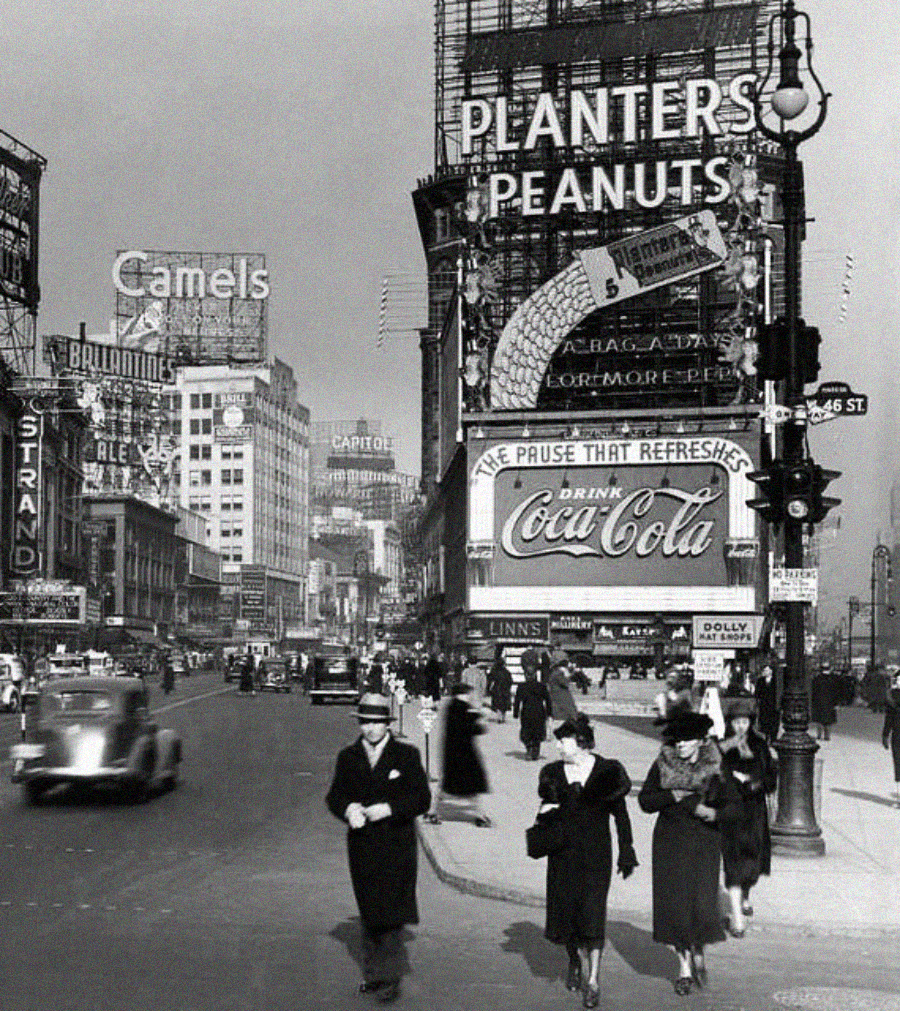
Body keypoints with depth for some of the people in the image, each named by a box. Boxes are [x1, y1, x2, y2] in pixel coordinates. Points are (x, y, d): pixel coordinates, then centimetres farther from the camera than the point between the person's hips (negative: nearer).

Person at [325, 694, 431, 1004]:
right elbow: (334, 796, 8)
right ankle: (372, 972, 24)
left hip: (396, 847, -3)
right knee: (369, 912, 12)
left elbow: (422, 799, -3)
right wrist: (348, 809, -14)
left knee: (391, 914, -8)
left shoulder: (407, 755, -1)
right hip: (362, 847, 3)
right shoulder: (348, 757, 7)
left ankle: (389, 976, -1)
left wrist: (389, 809, -17)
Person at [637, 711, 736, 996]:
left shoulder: (715, 767, -5)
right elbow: (645, 800, -2)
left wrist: (711, 812, -22)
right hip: (670, 842, 1)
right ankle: (684, 966, 18)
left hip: (703, 844, -1)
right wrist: (672, 796, -16)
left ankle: (699, 952, 23)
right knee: (674, 903, 1)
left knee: (702, 903, -8)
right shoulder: (663, 764, -2)